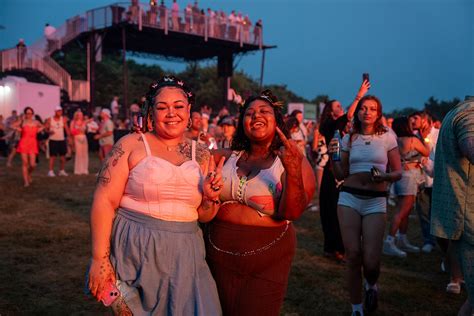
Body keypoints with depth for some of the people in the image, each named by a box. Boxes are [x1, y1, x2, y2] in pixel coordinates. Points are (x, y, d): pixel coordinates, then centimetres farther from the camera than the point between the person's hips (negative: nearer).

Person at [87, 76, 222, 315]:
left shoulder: (201, 156, 7)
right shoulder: (132, 145, -5)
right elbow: (104, 202, -9)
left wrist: (210, 198, -9)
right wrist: (100, 258, -14)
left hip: (184, 257, 4)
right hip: (134, 253, -3)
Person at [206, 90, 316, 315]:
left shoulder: (291, 159, -6)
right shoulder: (227, 157, 3)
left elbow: (291, 213, -18)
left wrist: (293, 170, -31)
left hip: (268, 262, -3)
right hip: (220, 254, 3)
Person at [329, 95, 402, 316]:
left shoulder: (387, 137, 4)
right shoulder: (349, 139, 9)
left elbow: (398, 172, 5)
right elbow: (340, 175, 11)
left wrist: (385, 177, -16)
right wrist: (332, 156, -5)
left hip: (375, 202, -2)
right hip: (349, 198, 2)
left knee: (371, 260, -10)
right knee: (353, 256, -1)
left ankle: (371, 285, 28)